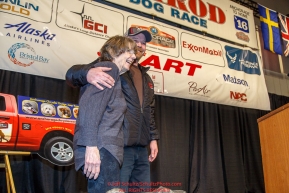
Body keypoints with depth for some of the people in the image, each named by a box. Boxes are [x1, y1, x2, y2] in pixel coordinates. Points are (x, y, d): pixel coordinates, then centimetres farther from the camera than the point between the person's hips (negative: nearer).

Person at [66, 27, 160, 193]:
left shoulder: (146, 78, 21)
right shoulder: (111, 67, -1)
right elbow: (72, 73, -13)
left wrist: (153, 138, 16)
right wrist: (88, 72, -35)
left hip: (141, 148, 8)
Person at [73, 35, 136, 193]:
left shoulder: (114, 74, 27)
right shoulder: (109, 68, -2)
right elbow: (90, 106, -16)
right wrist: (91, 145, -24)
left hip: (105, 149, 10)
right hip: (101, 149, -10)